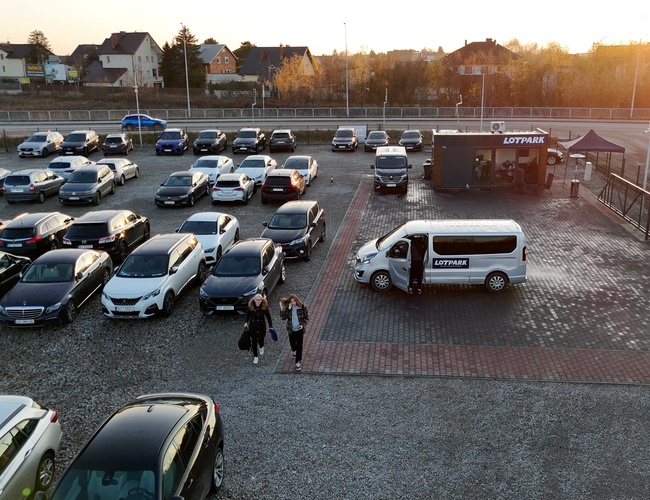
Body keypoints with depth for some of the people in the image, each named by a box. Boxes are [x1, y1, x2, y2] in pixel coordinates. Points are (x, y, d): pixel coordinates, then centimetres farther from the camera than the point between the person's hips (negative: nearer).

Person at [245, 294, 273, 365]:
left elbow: (268, 316, -9)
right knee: (254, 342, 10)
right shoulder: (251, 306, -13)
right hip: (252, 327, 1)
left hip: (261, 327, -1)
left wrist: (270, 327, -12)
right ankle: (255, 357, 29)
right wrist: (246, 322, 10)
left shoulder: (264, 307, -17)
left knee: (260, 341, 1)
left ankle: (261, 347, 40)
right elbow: (248, 314, 6)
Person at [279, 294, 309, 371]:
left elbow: (306, 318, -6)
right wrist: (281, 309, -26)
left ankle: (298, 362, 5)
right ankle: (294, 350, 59)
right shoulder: (288, 308, -12)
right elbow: (283, 317, -14)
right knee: (292, 342, 24)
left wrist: (302, 325, -20)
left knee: (299, 346, -3)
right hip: (291, 330, 3)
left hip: (299, 330, -3)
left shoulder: (303, 307, -16)